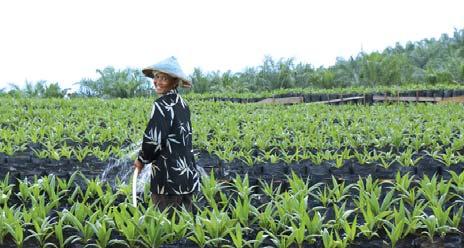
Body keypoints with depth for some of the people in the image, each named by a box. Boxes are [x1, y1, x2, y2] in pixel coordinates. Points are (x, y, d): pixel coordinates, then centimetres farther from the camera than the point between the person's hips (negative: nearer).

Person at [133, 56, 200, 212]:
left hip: (169, 179, -8)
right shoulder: (182, 104, 10)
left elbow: (154, 141, -18)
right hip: (188, 175, 8)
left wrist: (142, 160, 0)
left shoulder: (162, 105, -14)